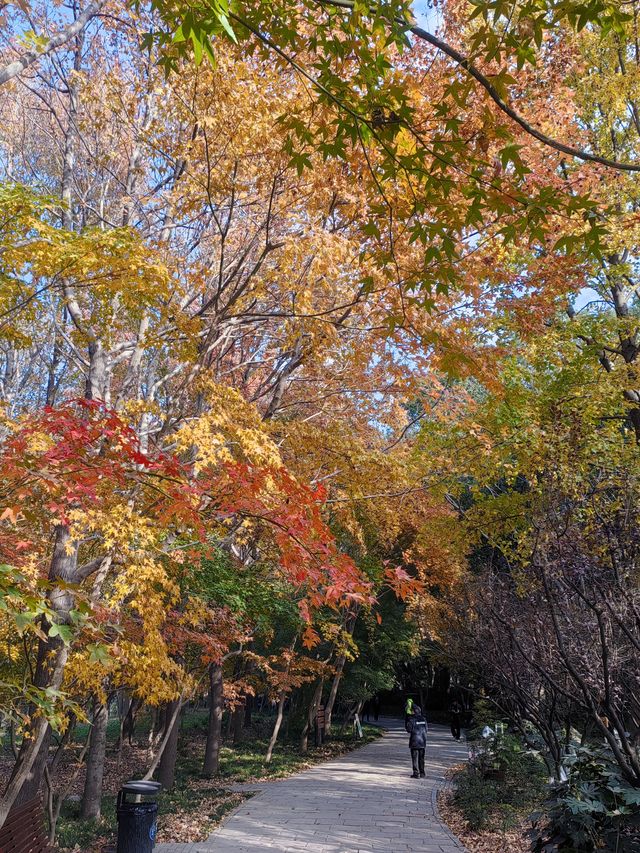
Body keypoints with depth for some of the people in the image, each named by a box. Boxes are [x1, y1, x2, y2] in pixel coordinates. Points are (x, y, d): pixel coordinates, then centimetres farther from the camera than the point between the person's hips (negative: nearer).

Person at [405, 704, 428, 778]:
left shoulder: (411, 719, -12)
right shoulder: (423, 719, 5)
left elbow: (408, 729, -7)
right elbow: (426, 729, 10)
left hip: (414, 741, -5)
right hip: (422, 741, 5)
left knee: (414, 758, 3)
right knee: (421, 758, 13)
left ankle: (415, 773, 1)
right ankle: (422, 773, 16)